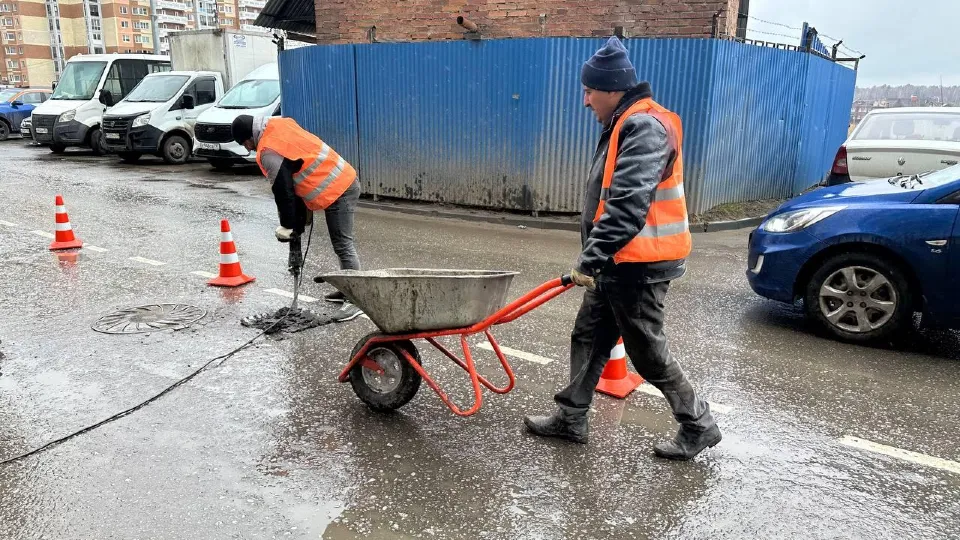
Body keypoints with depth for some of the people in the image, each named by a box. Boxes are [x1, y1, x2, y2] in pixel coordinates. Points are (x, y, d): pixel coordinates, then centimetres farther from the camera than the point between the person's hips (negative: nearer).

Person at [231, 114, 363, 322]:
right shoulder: (281, 124, 15)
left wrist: (287, 226, 0)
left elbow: (283, 191, -13)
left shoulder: (269, 152, -14)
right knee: (343, 243, 17)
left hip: (336, 192, -10)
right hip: (347, 180, 10)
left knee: (343, 246, -9)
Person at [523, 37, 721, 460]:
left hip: (638, 266, -10)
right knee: (588, 337, 14)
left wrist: (590, 258, -29)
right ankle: (571, 418, 25)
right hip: (619, 263, 10)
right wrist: (595, 258, 21)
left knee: (648, 352, 1)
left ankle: (699, 424, 19)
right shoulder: (626, 126, 15)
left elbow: (627, 206, -29)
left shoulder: (645, 127, -19)